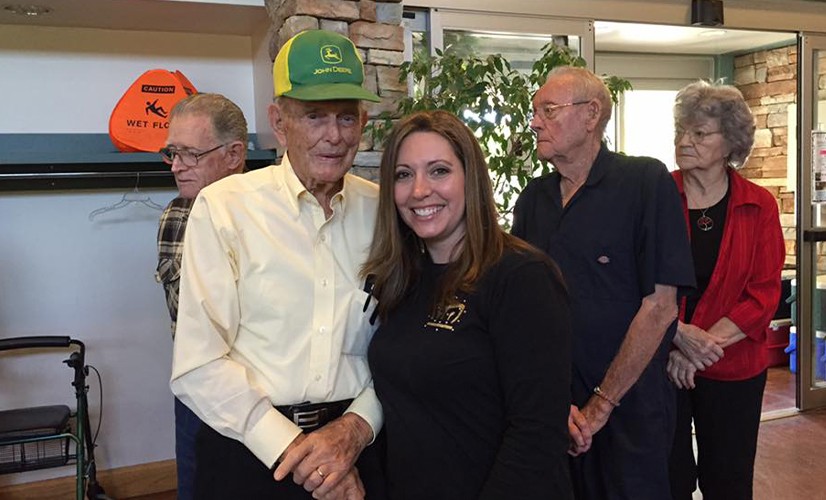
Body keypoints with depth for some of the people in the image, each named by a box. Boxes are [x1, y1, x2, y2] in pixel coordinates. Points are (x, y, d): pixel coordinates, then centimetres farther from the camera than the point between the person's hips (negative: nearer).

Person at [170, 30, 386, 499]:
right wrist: (293, 451, -14)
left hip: (356, 445, 2)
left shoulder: (383, 210, -1)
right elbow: (197, 366, -12)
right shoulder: (223, 206, -9)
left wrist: (357, 426, -12)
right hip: (249, 452, -2)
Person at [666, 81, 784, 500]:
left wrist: (707, 343, -15)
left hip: (733, 368, 1)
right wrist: (678, 336, -19)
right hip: (660, 363, -1)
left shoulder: (759, 207, -1)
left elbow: (765, 292, -5)